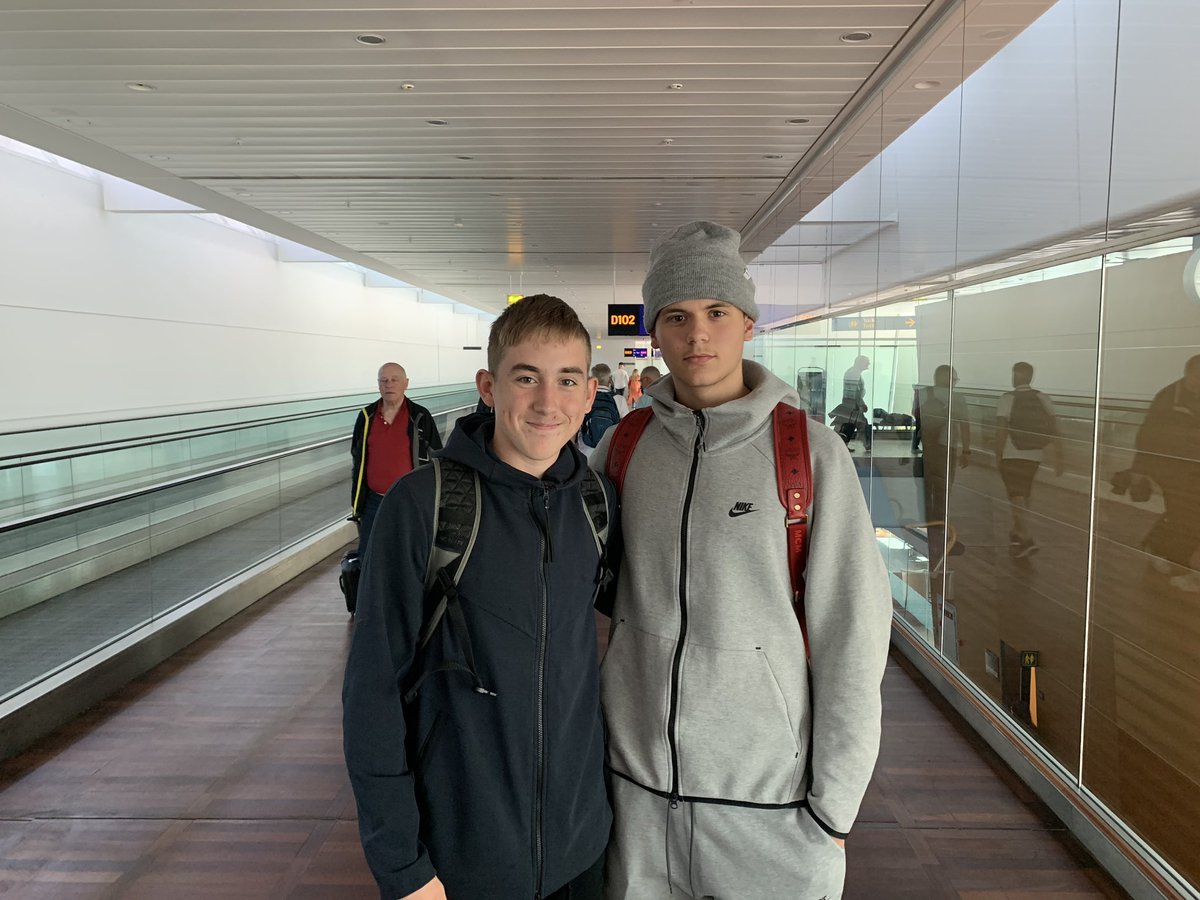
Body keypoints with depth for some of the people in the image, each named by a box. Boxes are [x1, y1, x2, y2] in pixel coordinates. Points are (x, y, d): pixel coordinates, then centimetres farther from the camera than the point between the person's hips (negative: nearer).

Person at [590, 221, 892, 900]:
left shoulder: (810, 452, -11)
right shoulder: (623, 446, -1)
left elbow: (852, 634, -9)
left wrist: (834, 806, -7)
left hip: (770, 796, -2)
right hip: (637, 783, 3)